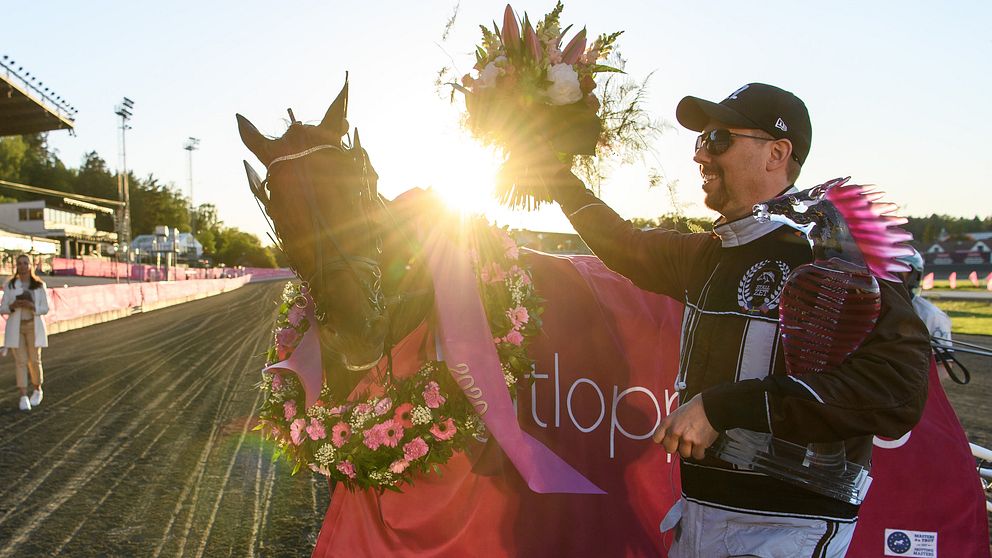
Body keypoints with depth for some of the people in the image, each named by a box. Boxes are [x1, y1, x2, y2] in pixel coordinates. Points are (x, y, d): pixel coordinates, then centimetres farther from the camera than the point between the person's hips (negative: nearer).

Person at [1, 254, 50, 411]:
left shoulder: (39, 285, -1)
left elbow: (45, 309, -2)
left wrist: (31, 306, -21)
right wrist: (14, 305, -21)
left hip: (34, 326, 0)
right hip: (15, 327, 0)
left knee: (34, 360, 1)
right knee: (20, 360, -4)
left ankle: (38, 390, 25)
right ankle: (24, 397, 1)